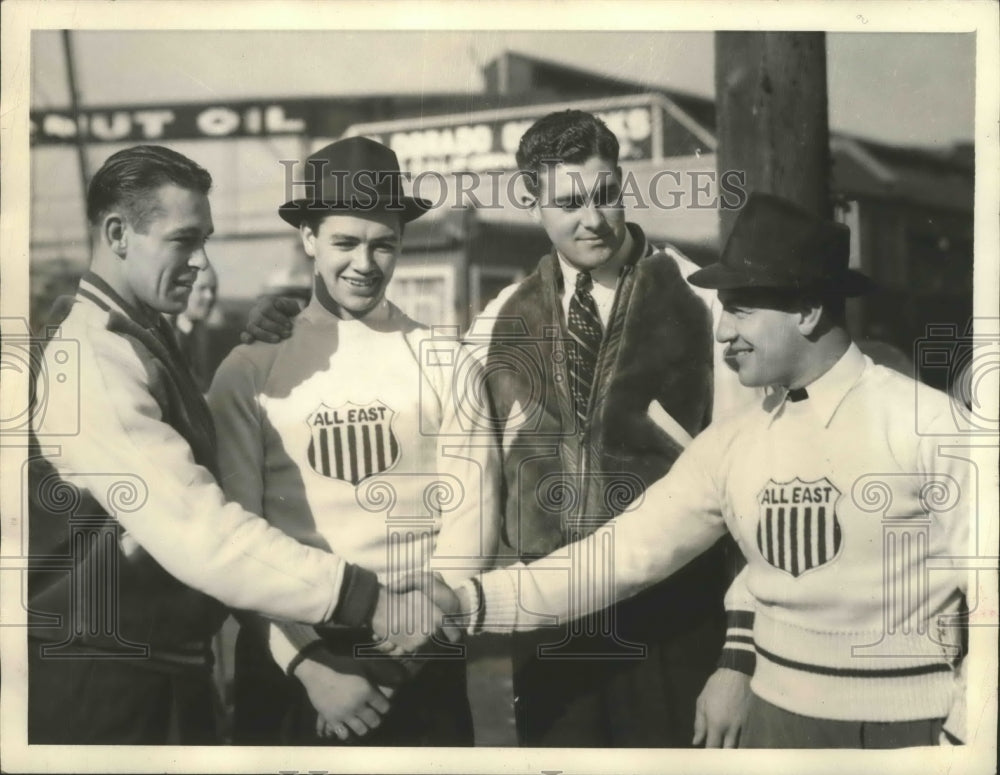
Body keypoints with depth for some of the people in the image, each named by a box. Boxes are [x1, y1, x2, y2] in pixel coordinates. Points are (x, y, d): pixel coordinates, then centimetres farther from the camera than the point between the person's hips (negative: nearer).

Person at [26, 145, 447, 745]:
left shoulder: (145, 339, 11)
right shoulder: (94, 358, -22)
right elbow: (200, 534, -30)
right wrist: (366, 601, -31)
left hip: (172, 670, 9)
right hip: (101, 686, -9)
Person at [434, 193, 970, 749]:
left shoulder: (927, 424, -13)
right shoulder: (731, 444, 0)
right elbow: (623, 553, -4)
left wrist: (958, 736, -12)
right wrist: (469, 602, -13)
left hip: (909, 721, -4)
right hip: (782, 711, 4)